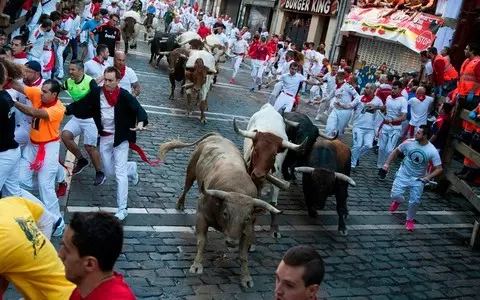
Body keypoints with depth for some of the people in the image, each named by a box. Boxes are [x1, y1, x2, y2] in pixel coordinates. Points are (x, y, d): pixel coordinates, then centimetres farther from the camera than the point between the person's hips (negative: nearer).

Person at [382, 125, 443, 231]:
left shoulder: (432, 151, -18)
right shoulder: (409, 142, -14)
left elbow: (439, 168, -12)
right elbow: (396, 151, 2)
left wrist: (427, 177, -22)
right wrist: (387, 164, -2)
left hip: (418, 179, -1)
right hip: (403, 175, 1)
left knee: (415, 201, -8)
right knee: (395, 195, -10)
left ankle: (410, 220, 21)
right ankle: (399, 201, 30)